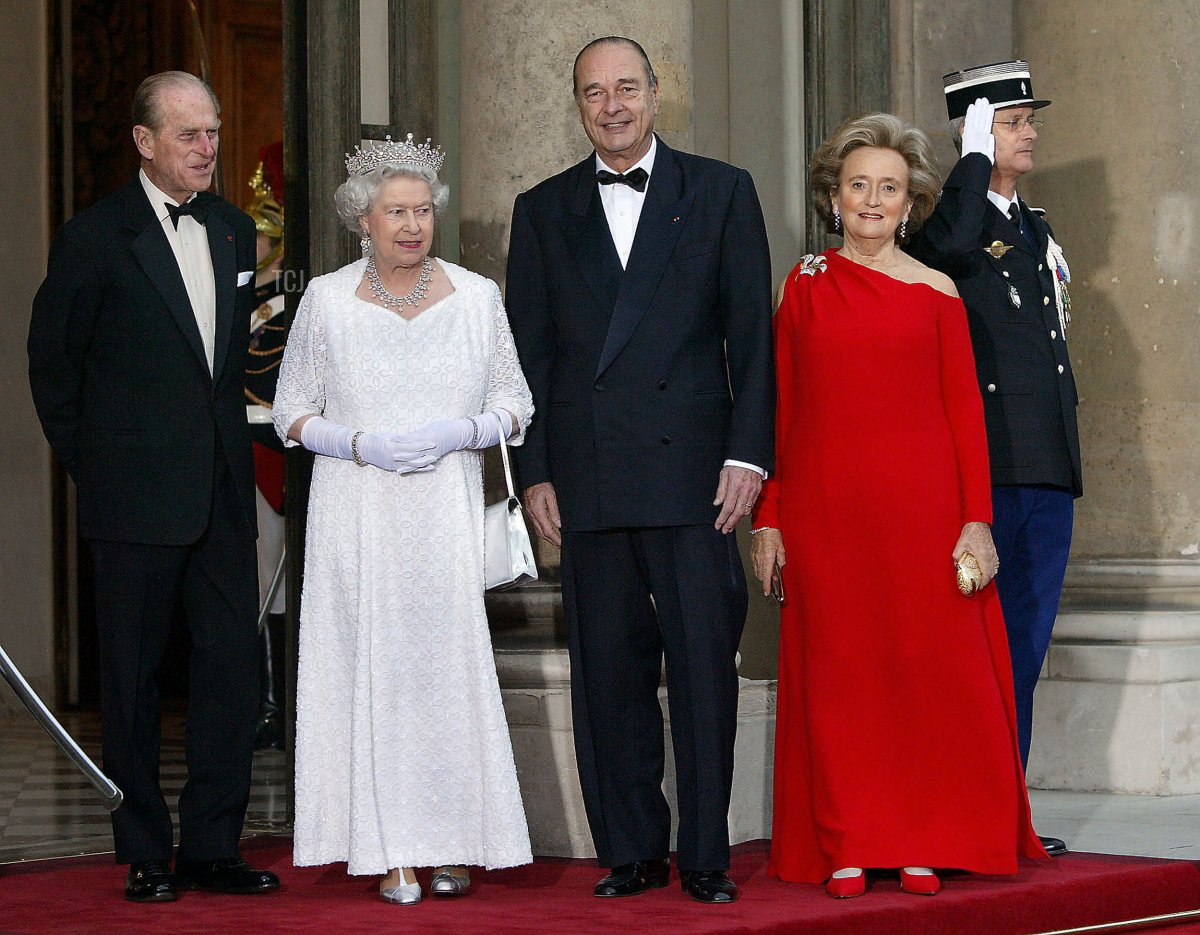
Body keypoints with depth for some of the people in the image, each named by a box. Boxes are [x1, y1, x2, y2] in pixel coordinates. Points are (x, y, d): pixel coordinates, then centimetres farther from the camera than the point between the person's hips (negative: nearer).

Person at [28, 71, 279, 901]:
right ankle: (146, 854, 12)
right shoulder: (96, 238, -7)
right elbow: (52, 363, -1)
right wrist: (90, 464, 1)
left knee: (235, 662, 3)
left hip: (222, 490, 5)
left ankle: (212, 846, 12)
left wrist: (226, 441, 14)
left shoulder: (234, 232, 11)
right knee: (134, 675, 3)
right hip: (137, 495, -5)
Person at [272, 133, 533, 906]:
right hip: (357, 515, 0)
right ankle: (392, 852, 2)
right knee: (372, 663, -3)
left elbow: (515, 402, 9)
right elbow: (293, 410, 7)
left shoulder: (477, 296, 5)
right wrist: (361, 445, -10)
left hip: (446, 514, 1)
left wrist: (463, 431, -11)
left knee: (450, 661, -3)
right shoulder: (328, 299, 3)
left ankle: (452, 843, 7)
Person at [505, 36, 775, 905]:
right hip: (588, 476, 2)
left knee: (705, 663, -3)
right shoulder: (543, 211, 13)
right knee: (608, 671, 5)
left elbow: (751, 334, 4)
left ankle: (706, 854, 4)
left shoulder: (721, 192, 8)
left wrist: (748, 452, -5)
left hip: (692, 472, -2)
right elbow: (530, 352, 11)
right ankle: (631, 850, 13)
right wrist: (535, 472, 3)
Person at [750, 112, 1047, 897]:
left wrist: (976, 520, -5)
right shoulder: (803, 287, 7)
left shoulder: (935, 294, 5)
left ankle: (925, 844, 10)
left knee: (931, 668, 0)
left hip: (921, 508, 0)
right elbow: (779, 410, 7)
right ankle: (848, 847, 8)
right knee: (836, 671, 2)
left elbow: (965, 413, 3)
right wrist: (767, 518, 3)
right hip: (824, 509, 0)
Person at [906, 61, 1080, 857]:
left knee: (1026, 646, 10)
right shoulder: (943, 218, -5)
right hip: (986, 464, -8)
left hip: (1047, 469, 8)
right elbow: (952, 245, -32)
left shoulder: (1033, 231, 21)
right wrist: (976, 155, -18)